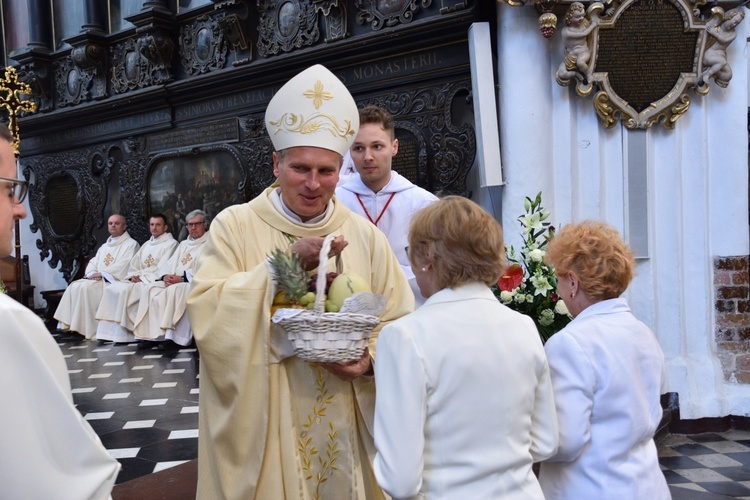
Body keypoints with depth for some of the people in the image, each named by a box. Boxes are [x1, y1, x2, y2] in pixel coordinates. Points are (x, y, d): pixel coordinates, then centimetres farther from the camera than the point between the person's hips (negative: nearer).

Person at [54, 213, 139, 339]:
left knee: (86, 287, -27)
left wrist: (101, 273, -16)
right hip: (97, 280, 7)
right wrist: (92, 274, -7)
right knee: (74, 286, -15)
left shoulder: (131, 244, 2)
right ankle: (71, 325, -18)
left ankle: (90, 331, -24)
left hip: (116, 281, -7)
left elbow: (123, 266, -12)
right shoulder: (104, 246, 26)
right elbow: (93, 263, 17)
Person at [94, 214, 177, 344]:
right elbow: (134, 265, 19)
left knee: (125, 291, -28)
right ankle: (109, 331, -17)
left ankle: (123, 335, -23)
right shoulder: (146, 245, 23)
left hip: (154, 282, -7)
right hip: (139, 280, 8)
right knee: (111, 289, -13)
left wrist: (141, 276, -13)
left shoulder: (171, 244, -1)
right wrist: (134, 276, -3)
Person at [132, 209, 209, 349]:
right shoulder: (183, 244, 26)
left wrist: (182, 278, -19)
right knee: (150, 289, -16)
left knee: (174, 290, -35)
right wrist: (165, 276, -6)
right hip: (172, 281, 7)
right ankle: (153, 333, -19)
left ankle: (172, 336, -33)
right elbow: (168, 264, 17)